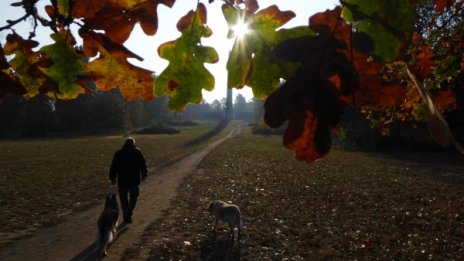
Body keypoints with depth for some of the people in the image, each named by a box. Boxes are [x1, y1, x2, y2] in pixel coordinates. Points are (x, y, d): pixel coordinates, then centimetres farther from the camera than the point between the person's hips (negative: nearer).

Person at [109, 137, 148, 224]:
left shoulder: (118, 152, 3)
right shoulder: (137, 152, -2)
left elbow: (113, 167, 3)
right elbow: (143, 164, 0)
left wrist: (112, 178, 11)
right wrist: (144, 175, 12)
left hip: (121, 181, 2)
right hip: (134, 180, -1)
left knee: (124, 200, 13)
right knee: (133, 198, 10)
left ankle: (126, 217, 18)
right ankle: (128, 215, -8)